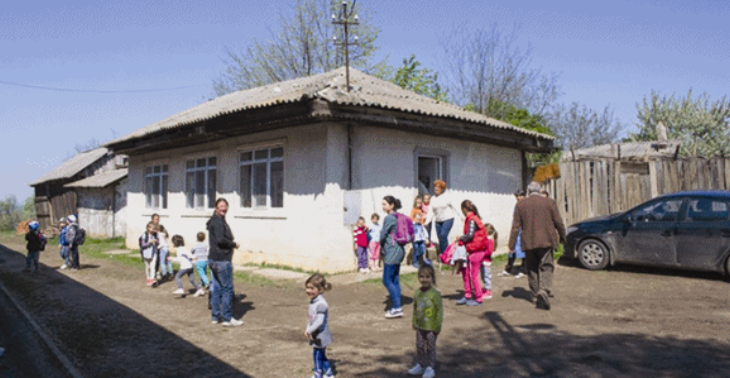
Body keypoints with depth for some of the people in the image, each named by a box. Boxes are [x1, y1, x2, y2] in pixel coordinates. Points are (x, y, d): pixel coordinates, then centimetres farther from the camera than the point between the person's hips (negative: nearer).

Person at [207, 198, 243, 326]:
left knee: (217, 288, 14)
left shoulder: (219, 220, 18)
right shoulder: (218, 221, -14)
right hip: (221, 260, -10)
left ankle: (215, 316, 22)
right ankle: (227, 318, 0)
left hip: (214, 259, 10)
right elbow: (220, 239, -23)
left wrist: (231, 244, 9)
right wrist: (234, 244, -11)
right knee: (227, 288, -5)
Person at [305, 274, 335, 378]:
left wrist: (310, 330, -19)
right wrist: (308, 329, 4)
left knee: (318, 355, 3)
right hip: (316, 336, 9)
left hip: (320, 336, -9)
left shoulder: (320, 304, -25)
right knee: (322, 356, 19)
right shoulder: (313, 302, 6)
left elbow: (319, 321, -28)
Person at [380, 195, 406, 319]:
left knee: (387, 280, -4)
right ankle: (396, 307, 17)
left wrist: (382, 245, 8)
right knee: (395, 280, 13)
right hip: (399, 251, 9)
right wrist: (384, 246, 11)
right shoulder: (398, 217, 13)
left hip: (392, 252, -9)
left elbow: (383, 236, -12)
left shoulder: (389, 218, -14)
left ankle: (397, 308, -2)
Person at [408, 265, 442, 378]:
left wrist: (438, 325, -12)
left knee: (430, 347, 6)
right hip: (420, 326, 5)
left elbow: (439, 309, -12)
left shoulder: (435, 294, -17)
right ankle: (420, 365, 30)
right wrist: (414, 323, 12)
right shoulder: (417, 293, 1)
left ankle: (430, 368, 19)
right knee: (419, 346, 14)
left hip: (431, 327, -5)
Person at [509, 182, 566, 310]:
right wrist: (562, 238, 18)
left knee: (532, 269, 12)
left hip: (528, 243, 1)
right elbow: (558, 223, 3)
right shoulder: (549, 202, 1)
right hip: (546, 241, -1)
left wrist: (512, 245, 3)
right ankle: (543, 291, -21)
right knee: (546, 267, 1)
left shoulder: (521, 204, 3)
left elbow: (516, 226, 1)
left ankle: (536, 296, 19)